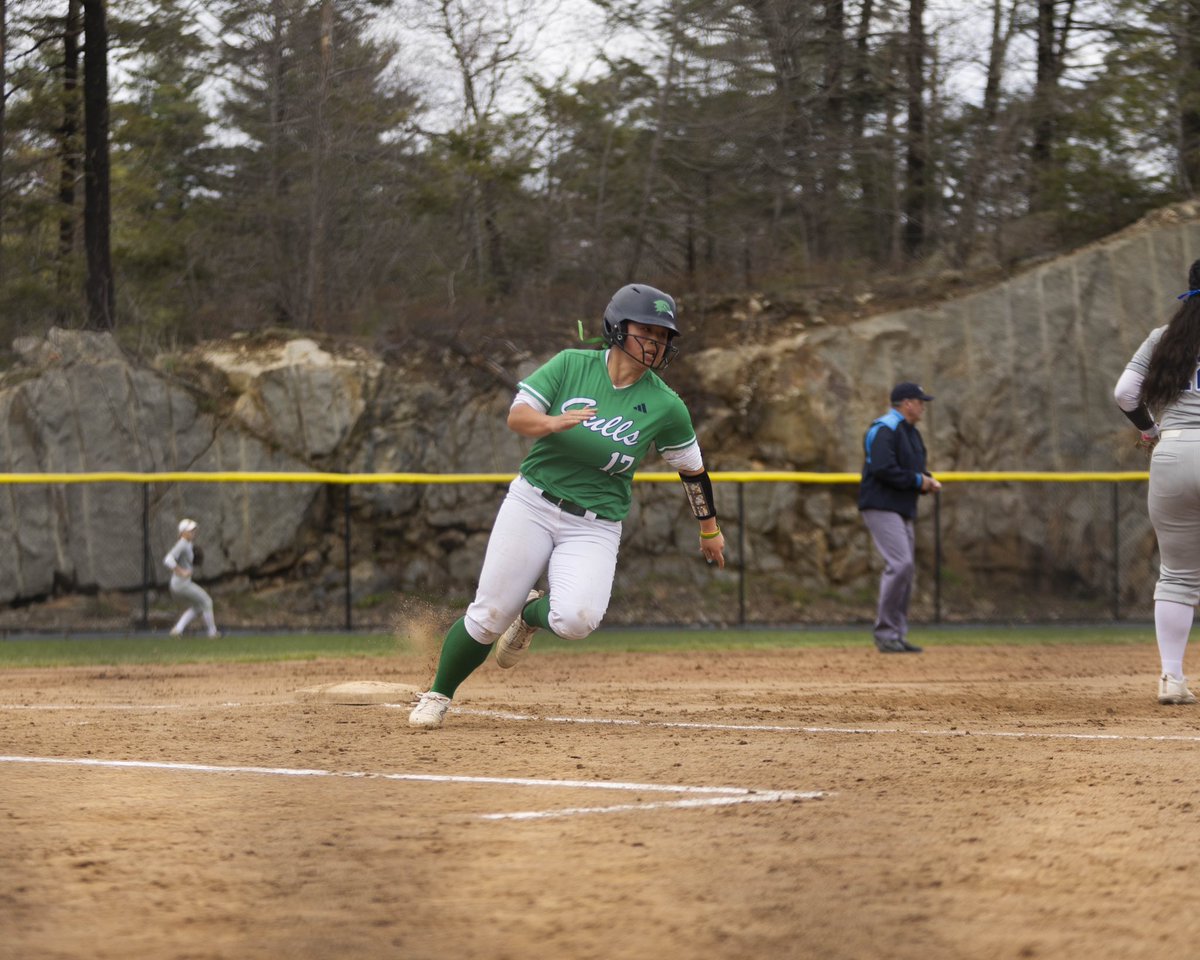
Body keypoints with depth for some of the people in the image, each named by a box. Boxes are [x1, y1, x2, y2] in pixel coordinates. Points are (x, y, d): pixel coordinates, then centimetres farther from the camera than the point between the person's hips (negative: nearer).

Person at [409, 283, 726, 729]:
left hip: (595, 527, 0)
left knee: (576, 619, -24)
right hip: (532, 504, 0)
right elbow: (517, 416, -8)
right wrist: (555, 422, -30)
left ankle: (531, 613, 13)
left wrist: (710, 529, 18)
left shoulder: (665, 407, -2)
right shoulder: (571, 366, -3)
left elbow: (692, 468, 10)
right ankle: (438, 696, 21)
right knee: (488, 616, -3)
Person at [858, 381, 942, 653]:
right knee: (900, 564, -19)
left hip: (902, 510, 10)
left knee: (906, 569, 9)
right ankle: (885, 633, -14)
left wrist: (927, 480, 5)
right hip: (881, 506, -10)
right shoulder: (884, 429, -13)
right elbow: (882, 468, -24)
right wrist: (917, 481, -16)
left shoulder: (911, 432, 20)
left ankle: (897, 636, 14)